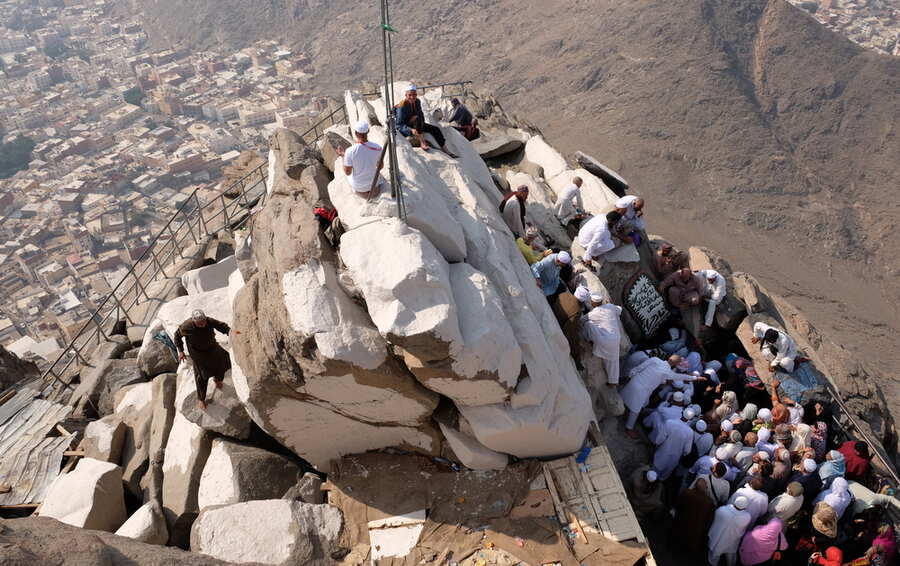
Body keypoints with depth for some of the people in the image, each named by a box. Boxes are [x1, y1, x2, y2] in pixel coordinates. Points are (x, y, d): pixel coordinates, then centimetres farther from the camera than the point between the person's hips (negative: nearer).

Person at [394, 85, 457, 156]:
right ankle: (422, 142, -32)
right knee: (417, 118, -35)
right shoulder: (401, 107, -24)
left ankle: (445, 150, 6)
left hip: (416, 124, 7)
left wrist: (421, 123, -13)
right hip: (405, 128, -7)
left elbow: (421, 114, 9)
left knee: (435, 129, -3)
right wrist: (411, 130, -40)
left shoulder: (417, 102, -3)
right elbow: (399, 125, -26)